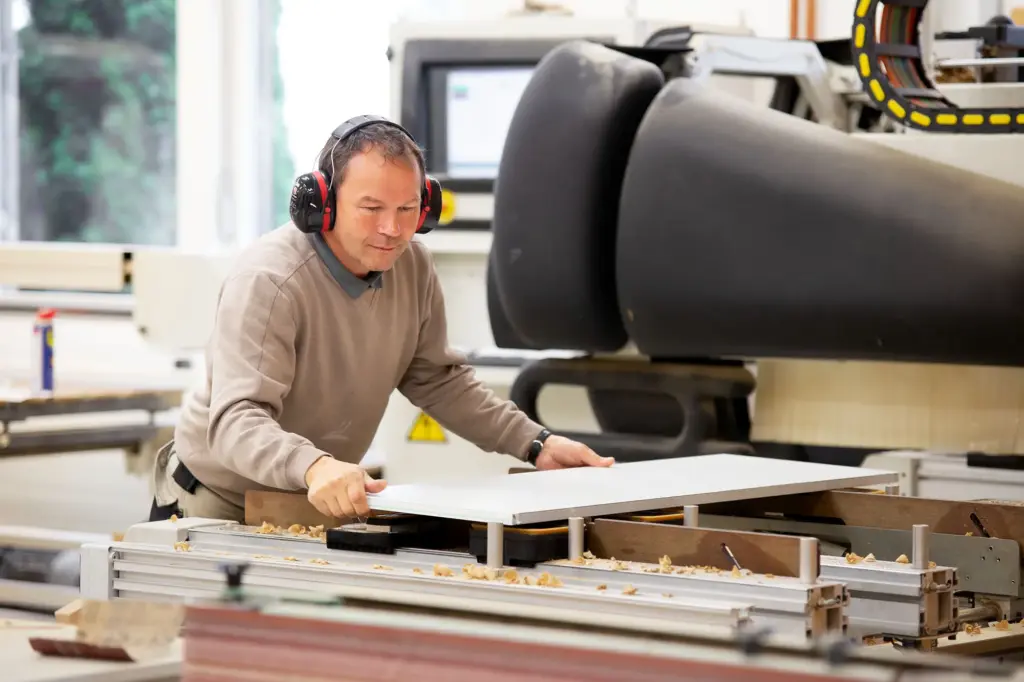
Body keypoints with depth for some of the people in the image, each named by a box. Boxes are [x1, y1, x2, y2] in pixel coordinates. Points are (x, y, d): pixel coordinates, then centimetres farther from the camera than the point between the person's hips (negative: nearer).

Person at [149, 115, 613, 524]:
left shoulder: (412, 267, -5)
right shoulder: (268, 281, -26)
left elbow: (436, 378, 10)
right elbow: (236, 420, -35)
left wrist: (535, 444, 0)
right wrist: (313, 467, -54)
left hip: (328, 503, 5)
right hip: (220, 507, -5)